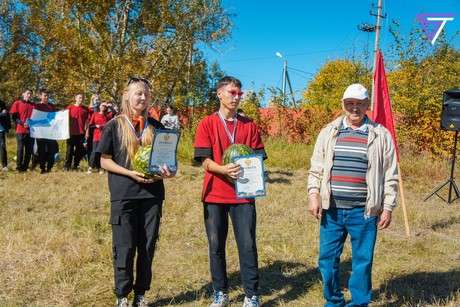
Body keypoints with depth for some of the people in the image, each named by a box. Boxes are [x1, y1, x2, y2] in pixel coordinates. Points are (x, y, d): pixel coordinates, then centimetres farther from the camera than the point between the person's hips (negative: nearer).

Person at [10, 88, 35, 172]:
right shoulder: (17, 103, 5)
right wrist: (22, 123, -14)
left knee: (29, 149, 2)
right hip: (21, 130, -3)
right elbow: (13, 117, 0)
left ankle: (25, 167, 9)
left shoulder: (33, 105, 13)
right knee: (20, 148, -5)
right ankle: (19, 167, 3)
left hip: (31, 130, 3)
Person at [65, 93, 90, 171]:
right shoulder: (70, 107, 1)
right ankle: (67, 166, 7)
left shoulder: (85, 109, 5)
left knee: (79, 150, 6)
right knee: (70, 150, 2)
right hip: (71, 132, -2)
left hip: (81, 133, 2)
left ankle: (75, 166, 14)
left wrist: (85, 131, 2)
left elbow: (87, 121, 7)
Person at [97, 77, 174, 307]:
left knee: (148, 247, 8)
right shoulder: (114, 126, 0)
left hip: (152, 193, 3)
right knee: (124, 248, 0)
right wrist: (131, 173, -16)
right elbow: (105, 161, -1)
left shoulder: (156, 126, 9)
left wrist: (167, 171, -9)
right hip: (123, 195, -3)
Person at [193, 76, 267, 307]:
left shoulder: (249, 126, 9)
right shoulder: (207, 124, 2)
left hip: (243, 195, 1)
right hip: (215, 195, -1)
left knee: (248, 245, 0)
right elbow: (205, 161, -5)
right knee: (216, 246, 6)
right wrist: (224, 169, -24)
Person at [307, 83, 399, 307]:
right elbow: (316, 169, 10)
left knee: (363, 261, 7)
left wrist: (388, 208, 0)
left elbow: (390, 176, 3)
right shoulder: (328, 132, 7)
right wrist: (313, 195, -1)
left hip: (364, 212, -2)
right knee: (327, 259, 9)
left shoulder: (381, 135, 1)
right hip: (331, 210, 2)